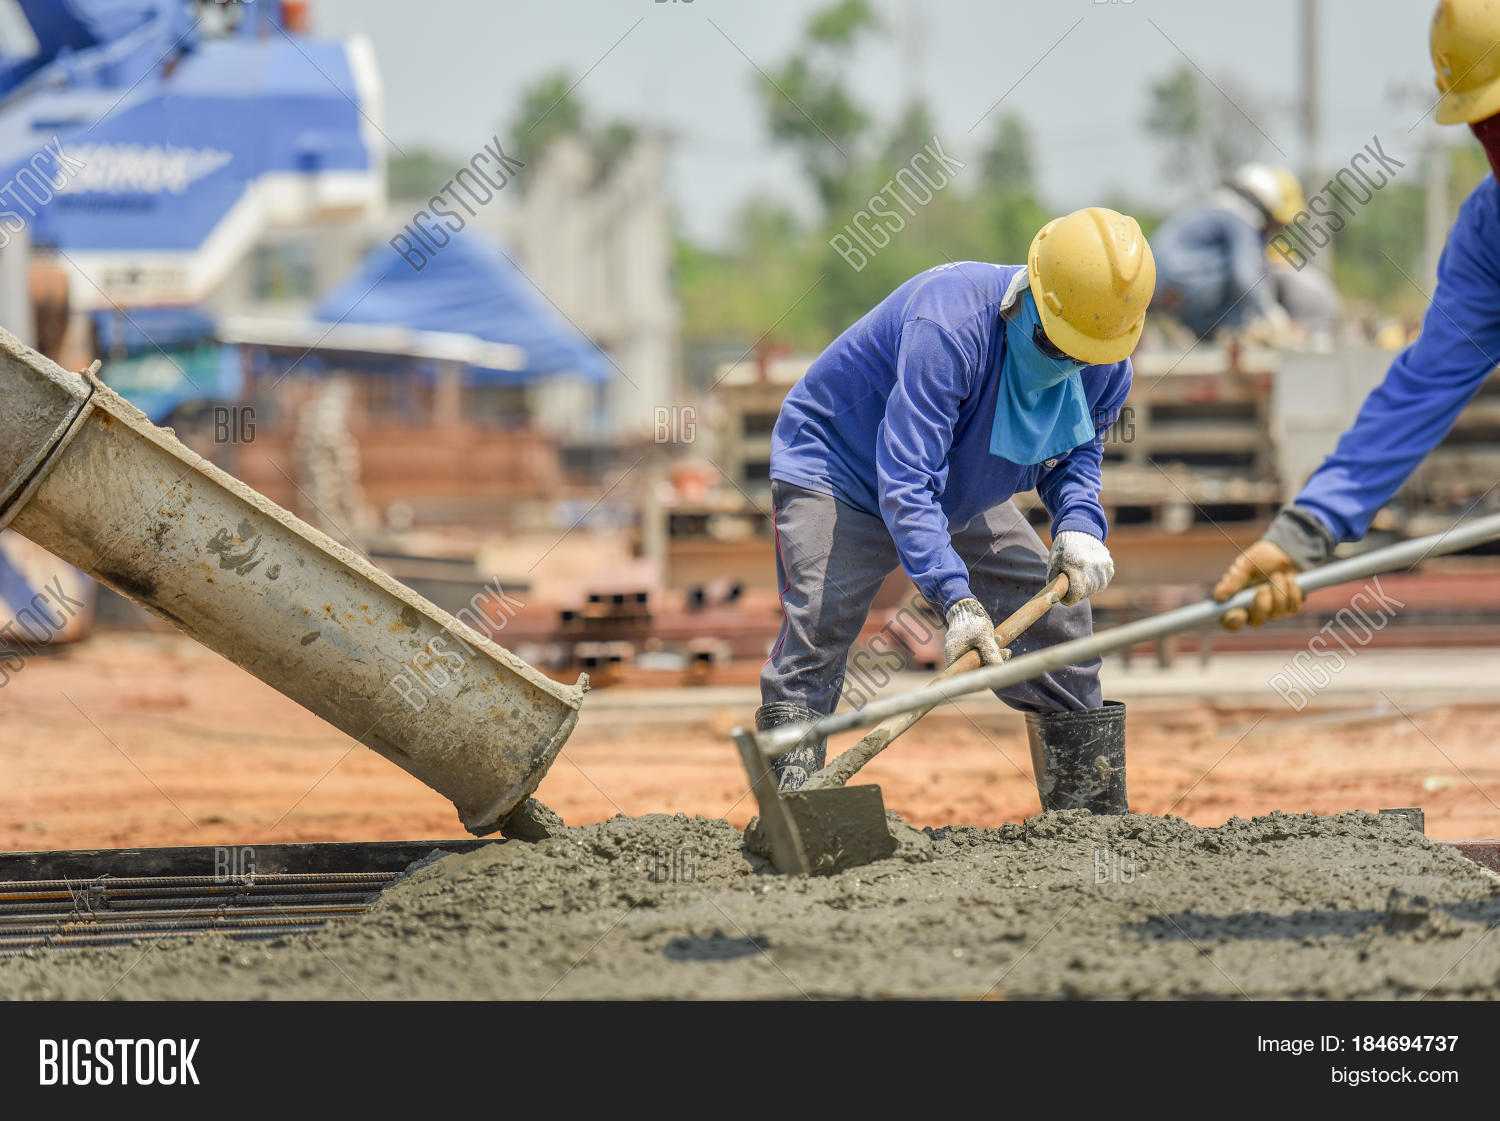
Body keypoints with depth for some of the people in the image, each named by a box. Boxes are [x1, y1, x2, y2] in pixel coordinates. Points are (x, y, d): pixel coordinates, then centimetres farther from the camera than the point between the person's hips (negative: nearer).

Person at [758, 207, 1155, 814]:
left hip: (964, 497, 7)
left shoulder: (1106, 362, -17)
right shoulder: (948, 324, -40)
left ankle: (1096, 817, 13)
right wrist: (956, 598, -49)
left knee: (1057, 619, 2)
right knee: (815, 634, -23)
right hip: (837, 468, -6)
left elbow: (1076, 453, 4)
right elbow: (905, 483, -41)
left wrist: (1079, 527, -19)